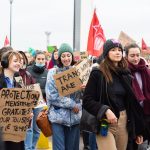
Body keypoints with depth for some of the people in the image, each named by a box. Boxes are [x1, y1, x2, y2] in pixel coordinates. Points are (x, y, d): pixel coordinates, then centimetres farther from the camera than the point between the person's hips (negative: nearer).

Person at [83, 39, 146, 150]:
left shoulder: (126, 74, 8)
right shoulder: (98, 74, -7)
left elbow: (132, 102, 10)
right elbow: (87, 100, -9)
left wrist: (138, 129, 10)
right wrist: (105, 111, -23)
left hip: (124, 121, 5)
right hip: (105, 122, -5)